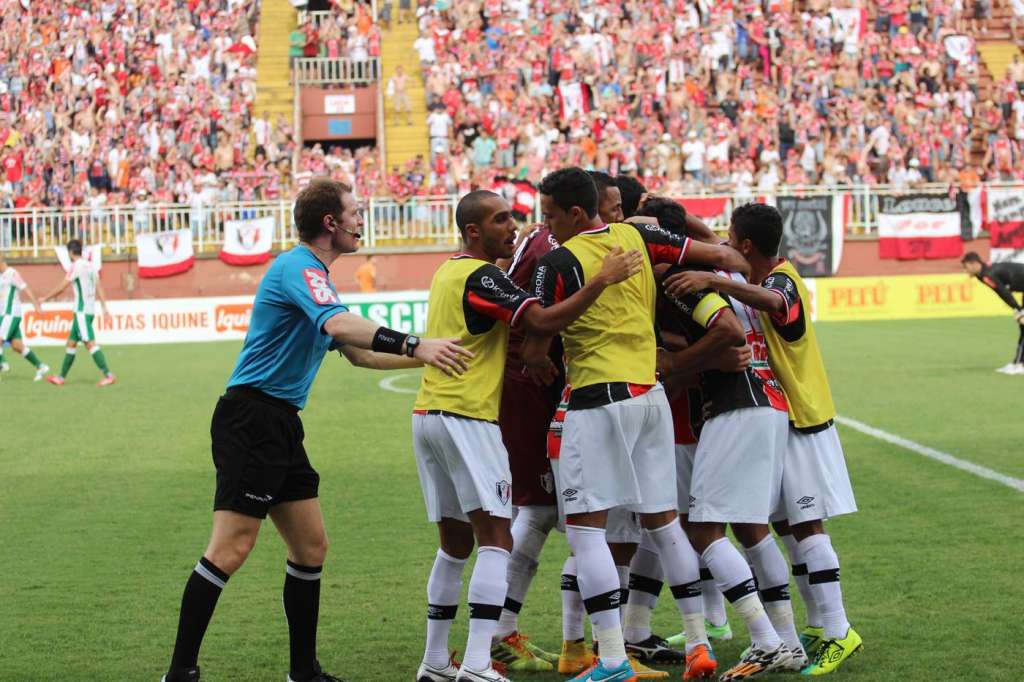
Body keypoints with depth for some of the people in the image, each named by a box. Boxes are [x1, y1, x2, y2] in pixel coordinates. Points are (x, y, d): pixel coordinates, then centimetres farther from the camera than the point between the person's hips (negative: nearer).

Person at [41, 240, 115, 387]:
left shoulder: (76, 267, -11)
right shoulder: (91, 266, 13)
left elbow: (61, 287, -9)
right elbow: (99, 287, 11)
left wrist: (45, 298, 3)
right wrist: (104, 307, 10)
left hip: (82, 311, -9)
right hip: (90, 310, 9)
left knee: (90, 343, -13)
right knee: (71, 343, 14)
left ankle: (109, 375, -21)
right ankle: (61, 377, 19)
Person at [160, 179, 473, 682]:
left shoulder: (314, 275, 21)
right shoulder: (298, 268, -12)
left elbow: (359, 353, 31)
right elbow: (340, 325, -31)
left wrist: (423, 356, 27)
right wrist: (414, 345, -38)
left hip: (280, 425, 10)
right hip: (251, 418, -10)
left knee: (311, 548, 10)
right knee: (230, 549, -13)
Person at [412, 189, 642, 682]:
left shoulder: (449, 271, 17)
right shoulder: (480, 276, -12)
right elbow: (543, 322, -22)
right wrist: (602, 280, -23)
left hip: (428, 415, 9)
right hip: (466, 417, -9)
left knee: (455, 545, 15)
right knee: (496, 542, -10)